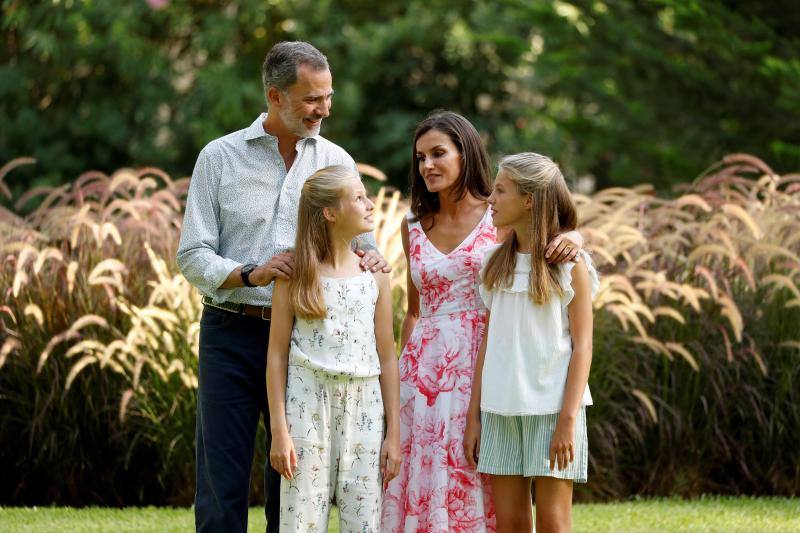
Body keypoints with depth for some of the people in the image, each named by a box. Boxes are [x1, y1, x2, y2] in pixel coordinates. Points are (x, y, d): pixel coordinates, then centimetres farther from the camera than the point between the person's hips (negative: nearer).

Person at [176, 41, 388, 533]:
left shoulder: (336, 162, 9)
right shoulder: (220, 157, 3)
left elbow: (360, 240, 12)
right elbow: (193, 256, -1)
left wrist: (371, 258, -13)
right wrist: (251, 274, -18)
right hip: (233, 335, -2)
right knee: (223, 484, -4)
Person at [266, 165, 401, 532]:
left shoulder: (374, 275, 7)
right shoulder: (297, 273, -1)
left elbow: (387, 357, 8)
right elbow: (277, 354, -1)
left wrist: (394, 433, 6)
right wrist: (279, 430, -6)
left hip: (363, 406, 3)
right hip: (308, 403, -2)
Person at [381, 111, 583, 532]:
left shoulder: (500, 219, 1)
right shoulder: (414, 226, 11)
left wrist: (572, 237, -22)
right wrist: (402, 373, 11)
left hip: (483, 367, -3)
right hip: (425, 369, 3)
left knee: (480, 491, -2)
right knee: (423, 485, 1)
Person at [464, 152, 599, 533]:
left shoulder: (569, 263, -3)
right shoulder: (496, 262, 11)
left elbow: (582, 346, -6)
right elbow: (487, 343, 12)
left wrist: (568, 420, -13)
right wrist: (474, 416, 8)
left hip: (551, 407, -5)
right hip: (500, 410, 5)